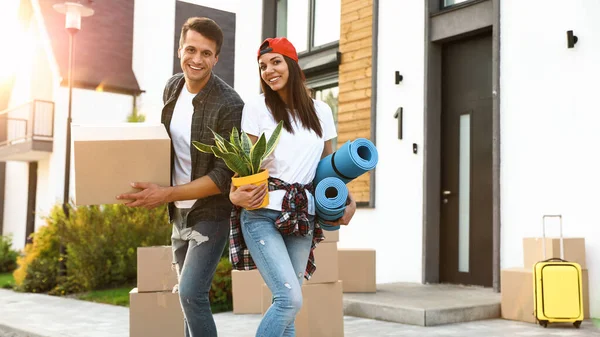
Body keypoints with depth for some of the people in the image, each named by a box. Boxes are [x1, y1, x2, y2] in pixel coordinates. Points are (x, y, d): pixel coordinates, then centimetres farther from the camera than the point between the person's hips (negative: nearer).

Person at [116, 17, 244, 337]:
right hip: (179, 211, 7)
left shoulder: (229, 106, -23)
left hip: (213, 211, -7)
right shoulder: (173, 87, -1)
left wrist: (166, 194, -26)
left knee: (191, 293, -15)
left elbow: (224, 177, -23)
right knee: (188, 294, 16)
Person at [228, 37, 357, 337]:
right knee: (291, 300, -17)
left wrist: (349, 201, 4)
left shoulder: (320, 111, 10)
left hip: (302, 219, 4)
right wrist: (235, 193, -22)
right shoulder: (256, 108, -1)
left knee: (285, 304, 6)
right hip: (262, 215, -4)